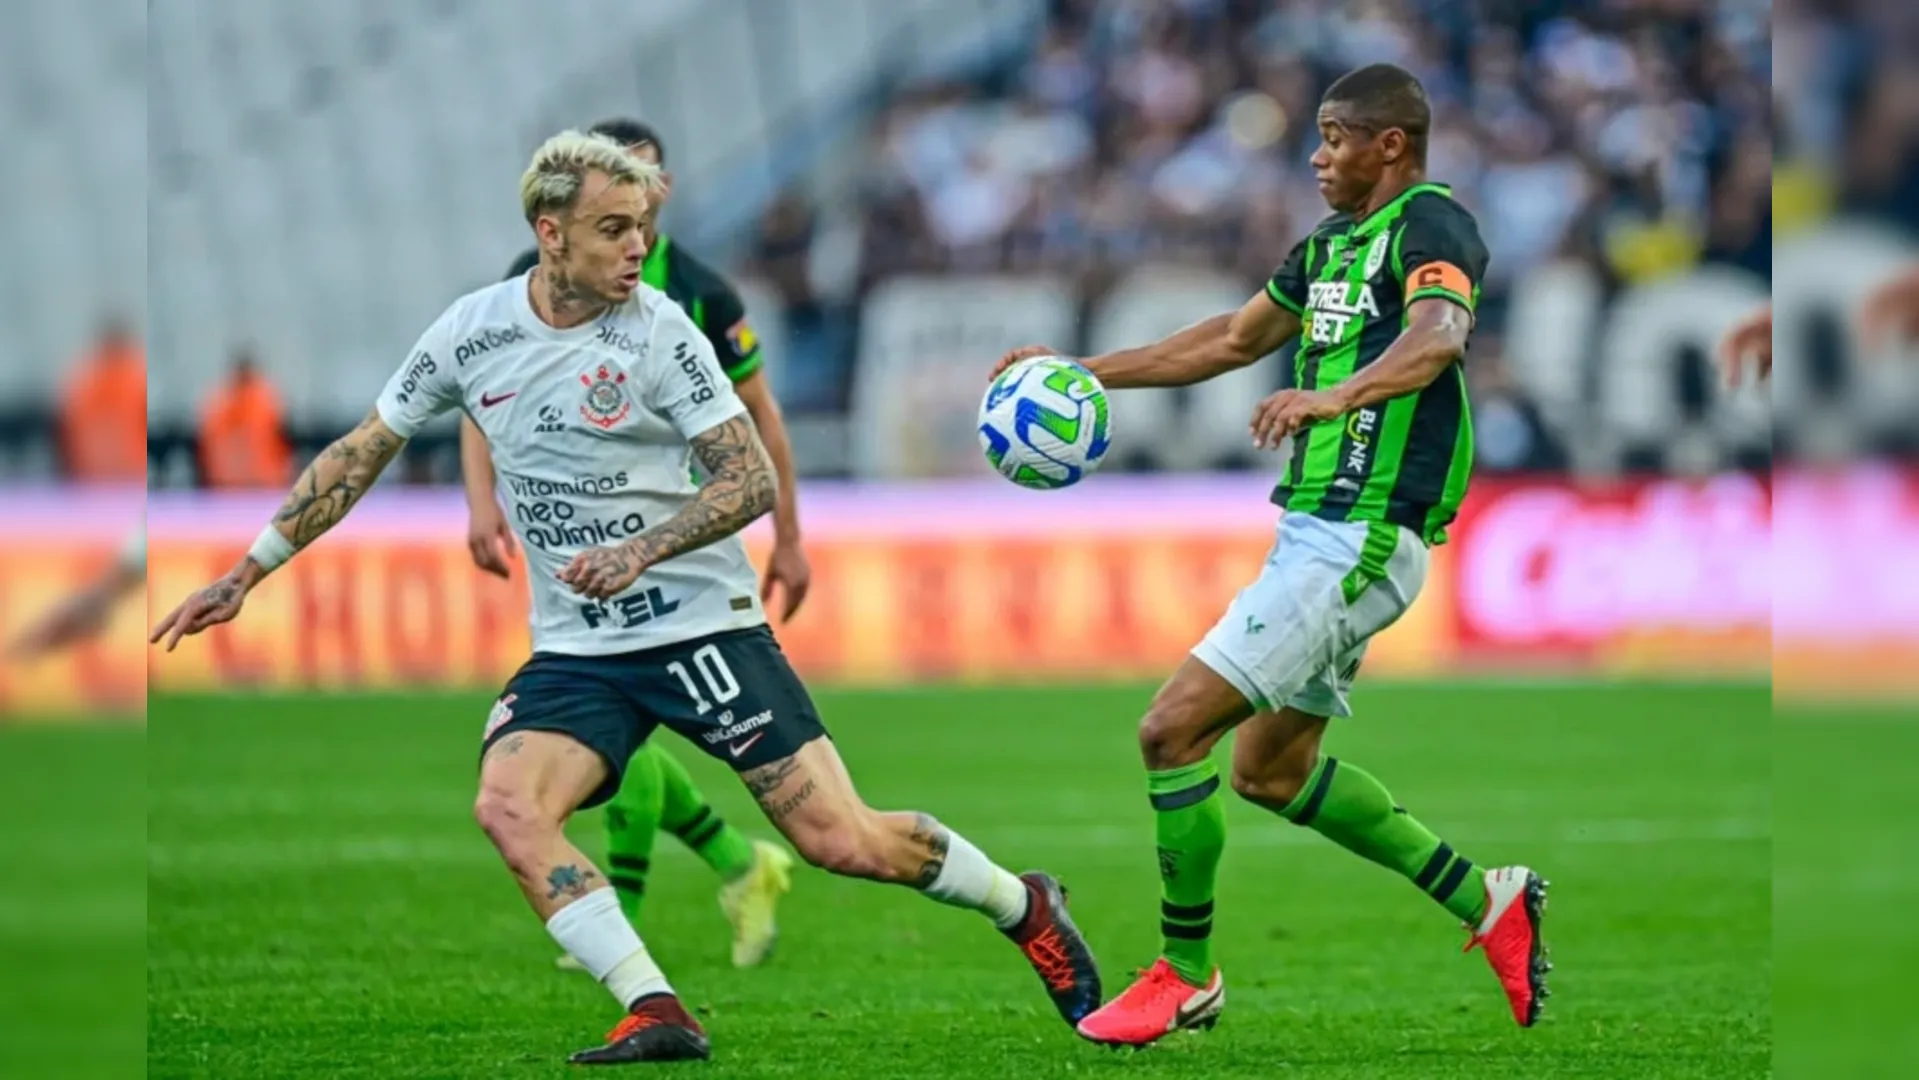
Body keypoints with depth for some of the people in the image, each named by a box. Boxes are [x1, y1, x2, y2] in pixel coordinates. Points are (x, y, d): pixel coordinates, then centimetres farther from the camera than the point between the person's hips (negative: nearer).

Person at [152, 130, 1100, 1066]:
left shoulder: (657, 332, -10)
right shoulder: (471, 331, -1)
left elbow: (753, 479, -12)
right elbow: (359, 456, 9)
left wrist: (643, 549, -28)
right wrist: (246, 574, 8)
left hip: (701, 625, -3)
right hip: (575, 652, 3)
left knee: (840, 841, -7)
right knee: (507, 805, -25)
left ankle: (1024, 907, 19)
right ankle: (655, 1014, -24)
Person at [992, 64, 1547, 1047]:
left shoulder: (1430, 226, -12)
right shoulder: (1331, 244, 17)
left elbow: (1438, 337, -33)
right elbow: (1234, 340, 30)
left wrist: (1337, 394, -51)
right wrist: (1087, 372, 28)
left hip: (1358, 542, -10)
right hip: (1314, 532, 10)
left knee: (1172, 729, -11)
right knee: (1268, 768, 18)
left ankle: (1186, 975, 2)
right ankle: (1486, 900, 23)